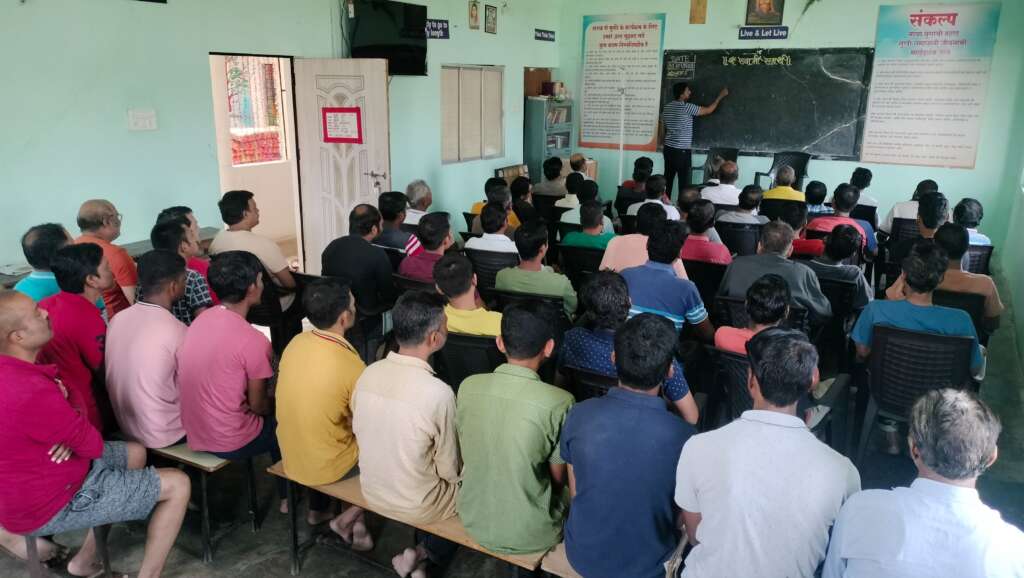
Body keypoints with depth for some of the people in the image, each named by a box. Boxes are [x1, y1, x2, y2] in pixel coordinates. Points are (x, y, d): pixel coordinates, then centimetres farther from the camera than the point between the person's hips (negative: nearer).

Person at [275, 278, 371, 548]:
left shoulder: (296, 342, -8)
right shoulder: (351, 366, -27)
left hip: (290, 456, 6)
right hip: (325, 466, -6)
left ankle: (318, 509, 33)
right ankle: (348, 520, 13)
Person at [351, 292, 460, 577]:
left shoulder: (368, 374, -13)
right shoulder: (438, 392, -29)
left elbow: (359, 433, 2)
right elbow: (449, 470, -17)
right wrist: (454, 471, 6)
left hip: (372, 492, 6)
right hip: (417, 506, -5)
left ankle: (421, 554, 24)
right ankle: (426, 554, 12)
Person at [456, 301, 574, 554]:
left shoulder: (468, 386, -12)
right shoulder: (559, 402, -23)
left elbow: (466, 456, 3)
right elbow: (558, 479, -10)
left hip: (473, 522, 4)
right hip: (529, 536, -4)